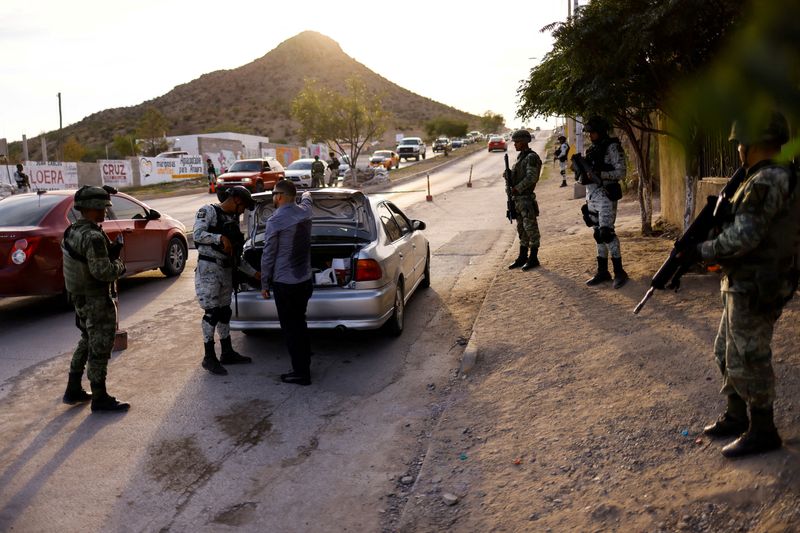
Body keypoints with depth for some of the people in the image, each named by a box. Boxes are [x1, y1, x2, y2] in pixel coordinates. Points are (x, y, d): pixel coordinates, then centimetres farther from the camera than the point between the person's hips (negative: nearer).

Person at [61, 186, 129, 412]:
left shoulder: (72, 231, 7)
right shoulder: (93, 236, -23)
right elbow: (102, 271, -27)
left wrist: (112, 251, 3)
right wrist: (119, 265, -8)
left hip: (79, 297, 10)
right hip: (97, 300, -10)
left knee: (87, 342, 22)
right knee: (100, 348, 1)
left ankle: (73, 390, 31)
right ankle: (100, 398, 10)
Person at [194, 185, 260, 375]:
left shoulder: (233, 220, 18)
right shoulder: (208, 211, -2)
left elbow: (235, 256, 20)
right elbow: (198, 235, -18)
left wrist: (254, 273, 19)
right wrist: (220, 238, -22)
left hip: (226, 271, 8)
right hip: (208, 269, -8)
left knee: (224, 312, 12)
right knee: (212, 312, -8)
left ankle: (227, 353, 22)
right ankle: (209, 357, 0)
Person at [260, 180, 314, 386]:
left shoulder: (275, 221, -17)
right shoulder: (305, 211, 3)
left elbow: (268, 256, -13)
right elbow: (306, 201, 30)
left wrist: (265, 284, -2)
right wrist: (307, 195, 53)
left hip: (284, 283, -7)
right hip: (305, 280, 7)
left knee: (290, 328, 2)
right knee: (300, 324, 20)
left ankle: (301, 373, 6)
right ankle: (304, 366, 29)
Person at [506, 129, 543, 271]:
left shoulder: (532, 157, -12)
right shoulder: (520, 156, 16)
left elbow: (531, 178, -20)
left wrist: (517, 189, -20)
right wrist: (508, 174, 1)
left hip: (526, 198, -9)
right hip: (517, 198, 9)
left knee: (530, 227, -3)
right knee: (521, 228, 14)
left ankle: (533, 258, 4)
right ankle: (522, 257, 21)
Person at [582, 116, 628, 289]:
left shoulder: (612, 147, -8)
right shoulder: (592, 149, 15)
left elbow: (621, 172, -14)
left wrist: (600, 174, -24)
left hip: (606, 196, -8)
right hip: (592, 195, 8)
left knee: (606, 232, -13)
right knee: (598, 234, 10)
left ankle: (619, 272, -6)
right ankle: (602, 272, 17)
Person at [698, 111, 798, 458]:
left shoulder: (768, 182, -20)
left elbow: (743, 237, -26)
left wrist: (704, 250, -13)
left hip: (755, 290, -10)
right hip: (743, 286, 10)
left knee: (747, 361, 0)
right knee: (727, 354, 20)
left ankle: (762, 432, 14)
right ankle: (737, 417, 33)